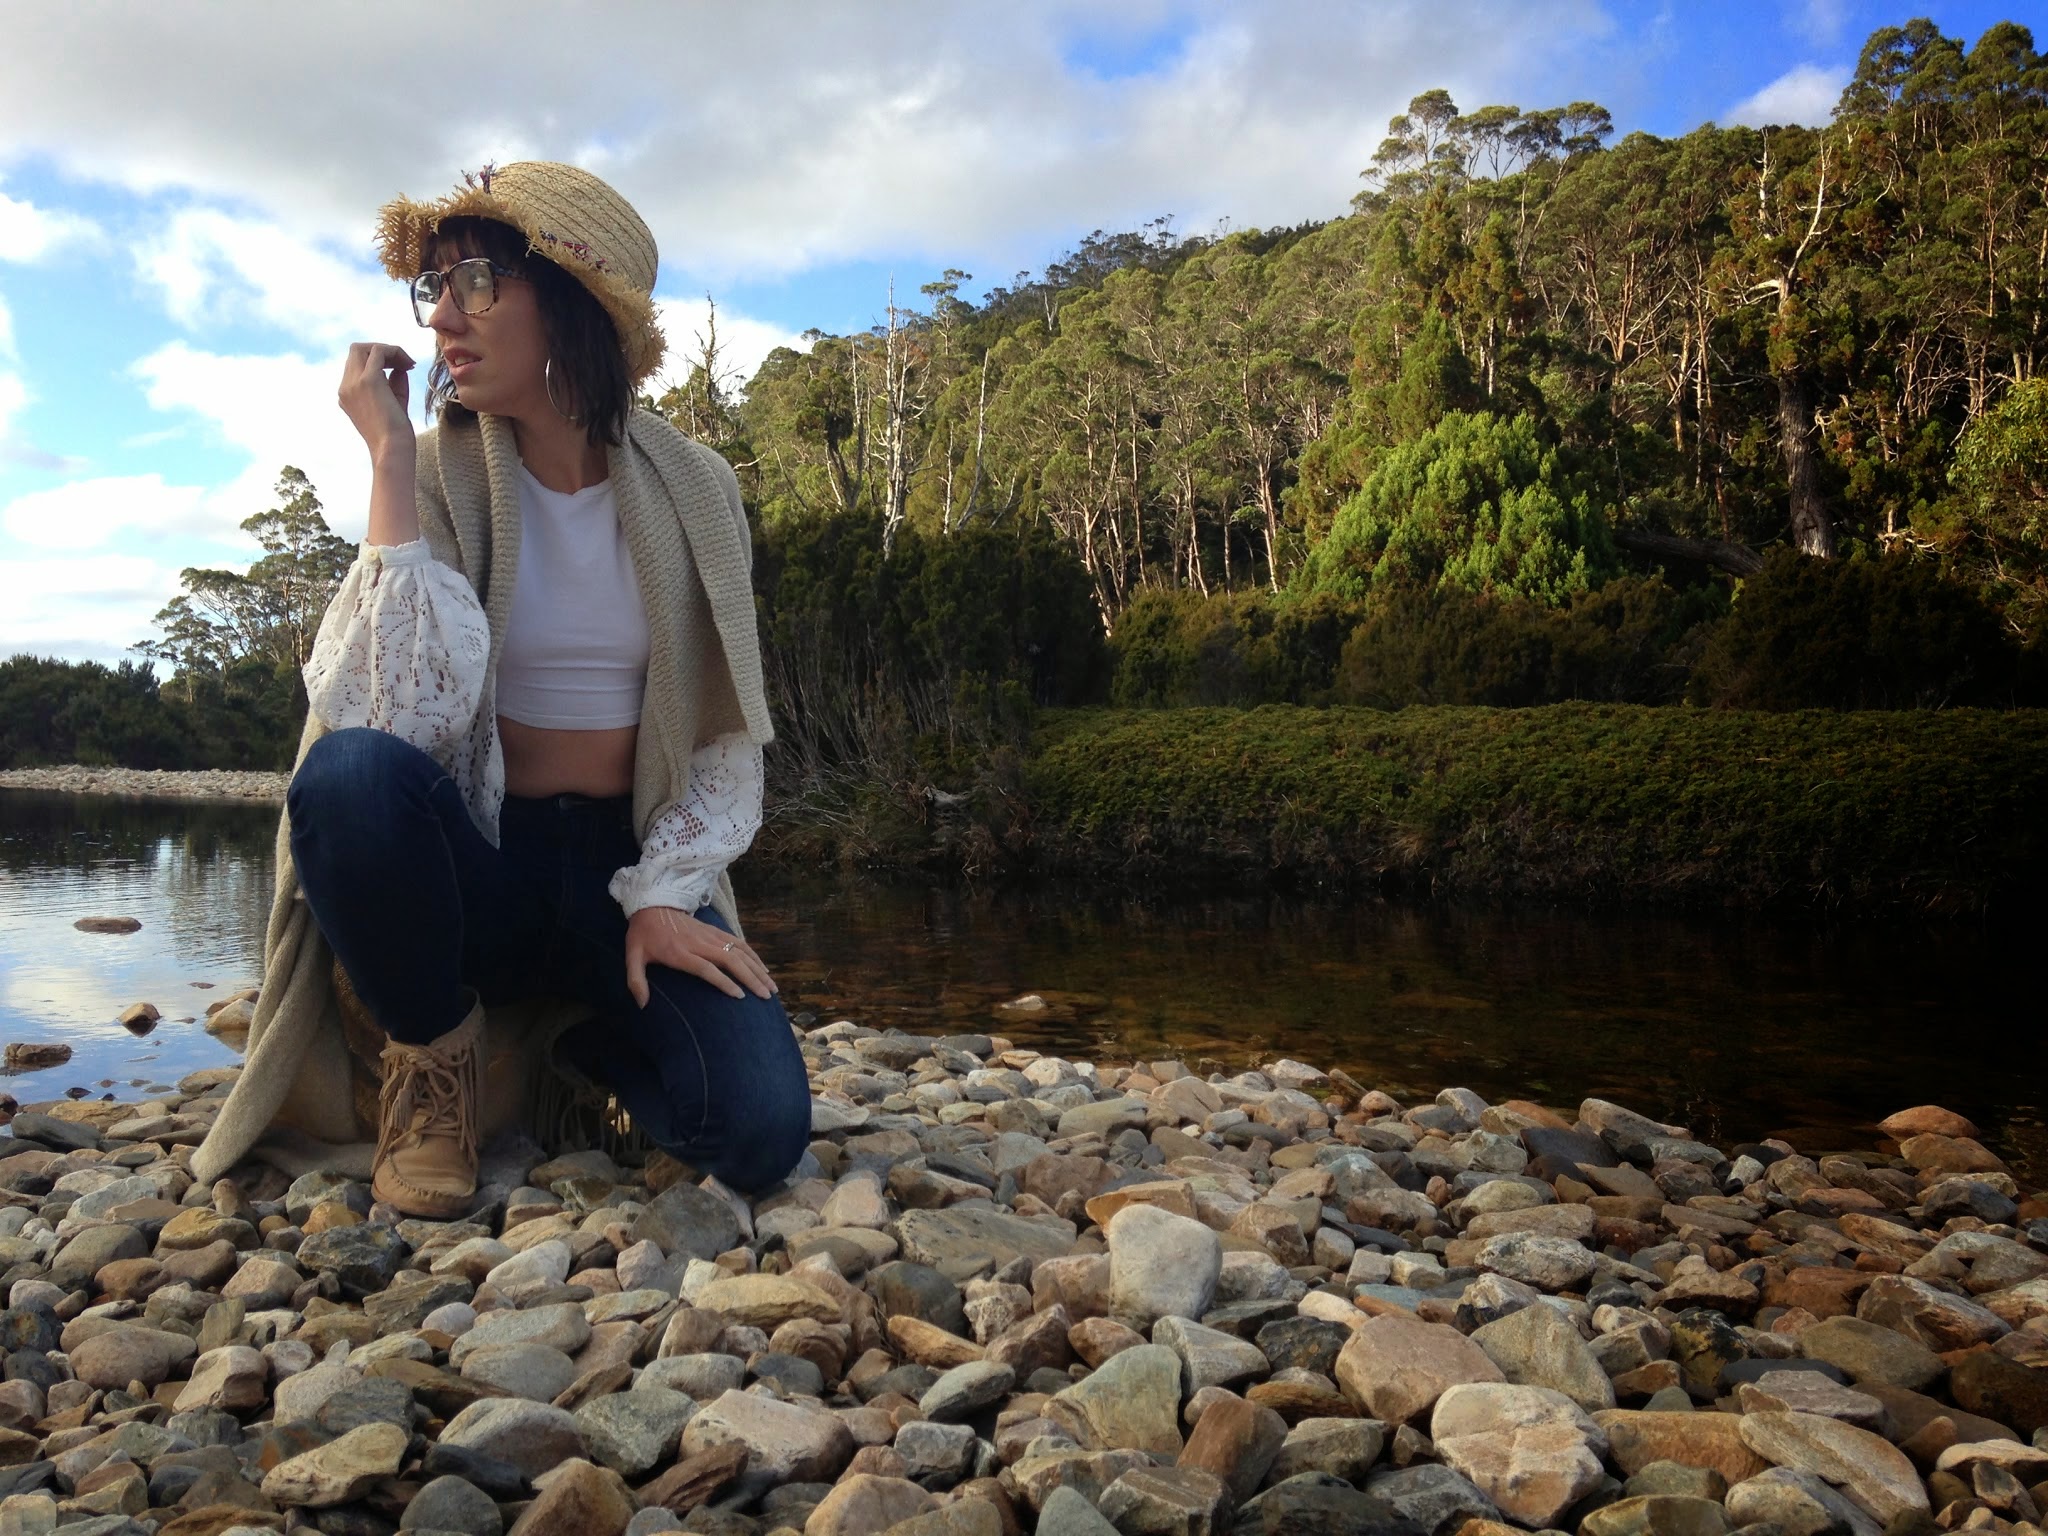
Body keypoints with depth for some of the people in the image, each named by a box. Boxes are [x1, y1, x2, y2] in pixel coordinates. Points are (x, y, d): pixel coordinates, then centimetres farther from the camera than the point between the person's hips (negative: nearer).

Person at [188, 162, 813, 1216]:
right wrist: (390, 456, -20)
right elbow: (408, 713, -23)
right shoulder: (438, 476, -6)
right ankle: (435, 1051, -6)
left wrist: (664, 894, -13)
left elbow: (725, 733, 1)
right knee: (352, 770, -35)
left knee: (756, 1131, -24)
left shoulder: (691, 489, -2)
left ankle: (578, 1048, 10)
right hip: (476, 868, 0)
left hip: (628, 864, 1)